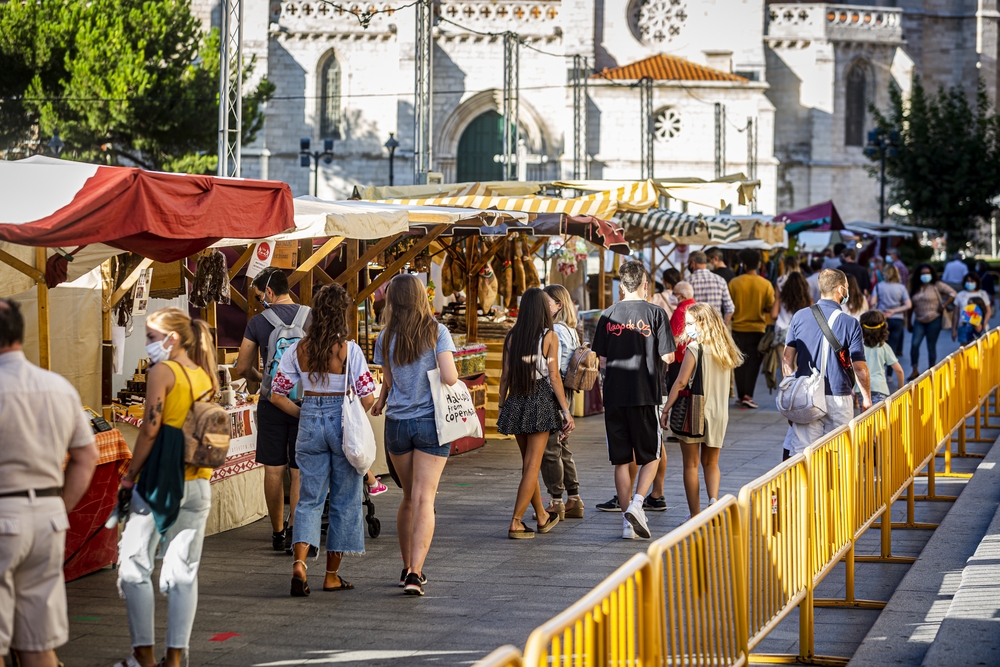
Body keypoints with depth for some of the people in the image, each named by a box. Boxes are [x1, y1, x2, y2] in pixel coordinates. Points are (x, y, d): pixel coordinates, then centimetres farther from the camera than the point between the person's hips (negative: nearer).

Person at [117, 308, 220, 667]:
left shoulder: (163, 371, -8)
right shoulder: (206, 377, 11)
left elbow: (150, 429, -12)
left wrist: (129, 477, -6)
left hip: (161, 479, -6)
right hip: (199, 485, 6)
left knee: (134, 566, 2)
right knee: (183, 571, 7)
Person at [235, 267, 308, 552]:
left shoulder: (258, 322, -3)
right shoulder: (311, 317, -1)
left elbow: (243, 368, 4)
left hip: (273, 402, 0)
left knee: (273, 469, 9)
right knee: (300, 470, 4)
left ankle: (278, 532, 14)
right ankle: (294, 530, -7)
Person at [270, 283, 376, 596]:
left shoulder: (299, 349, -2)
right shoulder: (349, 350, -12)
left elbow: (277, 394, 1)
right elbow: (367, 397, -15)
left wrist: (304, 415, 13)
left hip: (310, 421, 3)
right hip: (341, 421, -3)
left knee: (309, 499, 9)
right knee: (344, 501, 10)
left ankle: (299, 562, -14)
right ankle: (332, 575, 16)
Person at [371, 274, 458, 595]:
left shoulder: (386, 338, 0)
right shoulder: (437, 332, -6)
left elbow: (388, 382, 6)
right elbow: (450, 377, -15)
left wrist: (380, 402, 27)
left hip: (397, 423, 3)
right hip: (431, 422, -3)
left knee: (409, 498, 17)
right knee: (424, 499, -5)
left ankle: (408, 568, 24)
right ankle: (415, 572, -16)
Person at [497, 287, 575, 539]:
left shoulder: (512, 336, 2)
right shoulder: (549, 336, -7)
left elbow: (505, 375, 3)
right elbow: (554, 376, -9)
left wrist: (501, 405, 13)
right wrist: (566, 411, -6)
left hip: (516, 403, 4)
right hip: (541, 402, -4)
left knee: (529, 463, 16)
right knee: (532, 465, -1)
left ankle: (542, 517, 29)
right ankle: (516, 523, -7)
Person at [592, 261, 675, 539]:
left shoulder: (608, 315, 3)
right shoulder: (655, 313, -5)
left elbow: (602, 360, 4)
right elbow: (668, 357, -7)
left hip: (614, 394, 3)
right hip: (645, 394, -3)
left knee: (621, 461, 8)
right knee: (650, 456, 10)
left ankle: (627, 520, 8)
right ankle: (636, 503, -11)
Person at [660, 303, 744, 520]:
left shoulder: (694, 348, -12)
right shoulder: (724, 350, 6)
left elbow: (681, 382, -14)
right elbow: (723, 384, 9)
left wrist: (666, 409, -9)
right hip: (719, 413, 5)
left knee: (691, 464, 6)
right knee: (711, 464, 16)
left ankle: (695, 514, 7)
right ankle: (713, 500, -9)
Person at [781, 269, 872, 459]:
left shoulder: (799, 317, 1)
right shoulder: (850, 324, -8)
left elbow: (787, 358, 4)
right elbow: (859, 367, -6)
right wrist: (866, 397, 8)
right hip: (838, 398, -2)